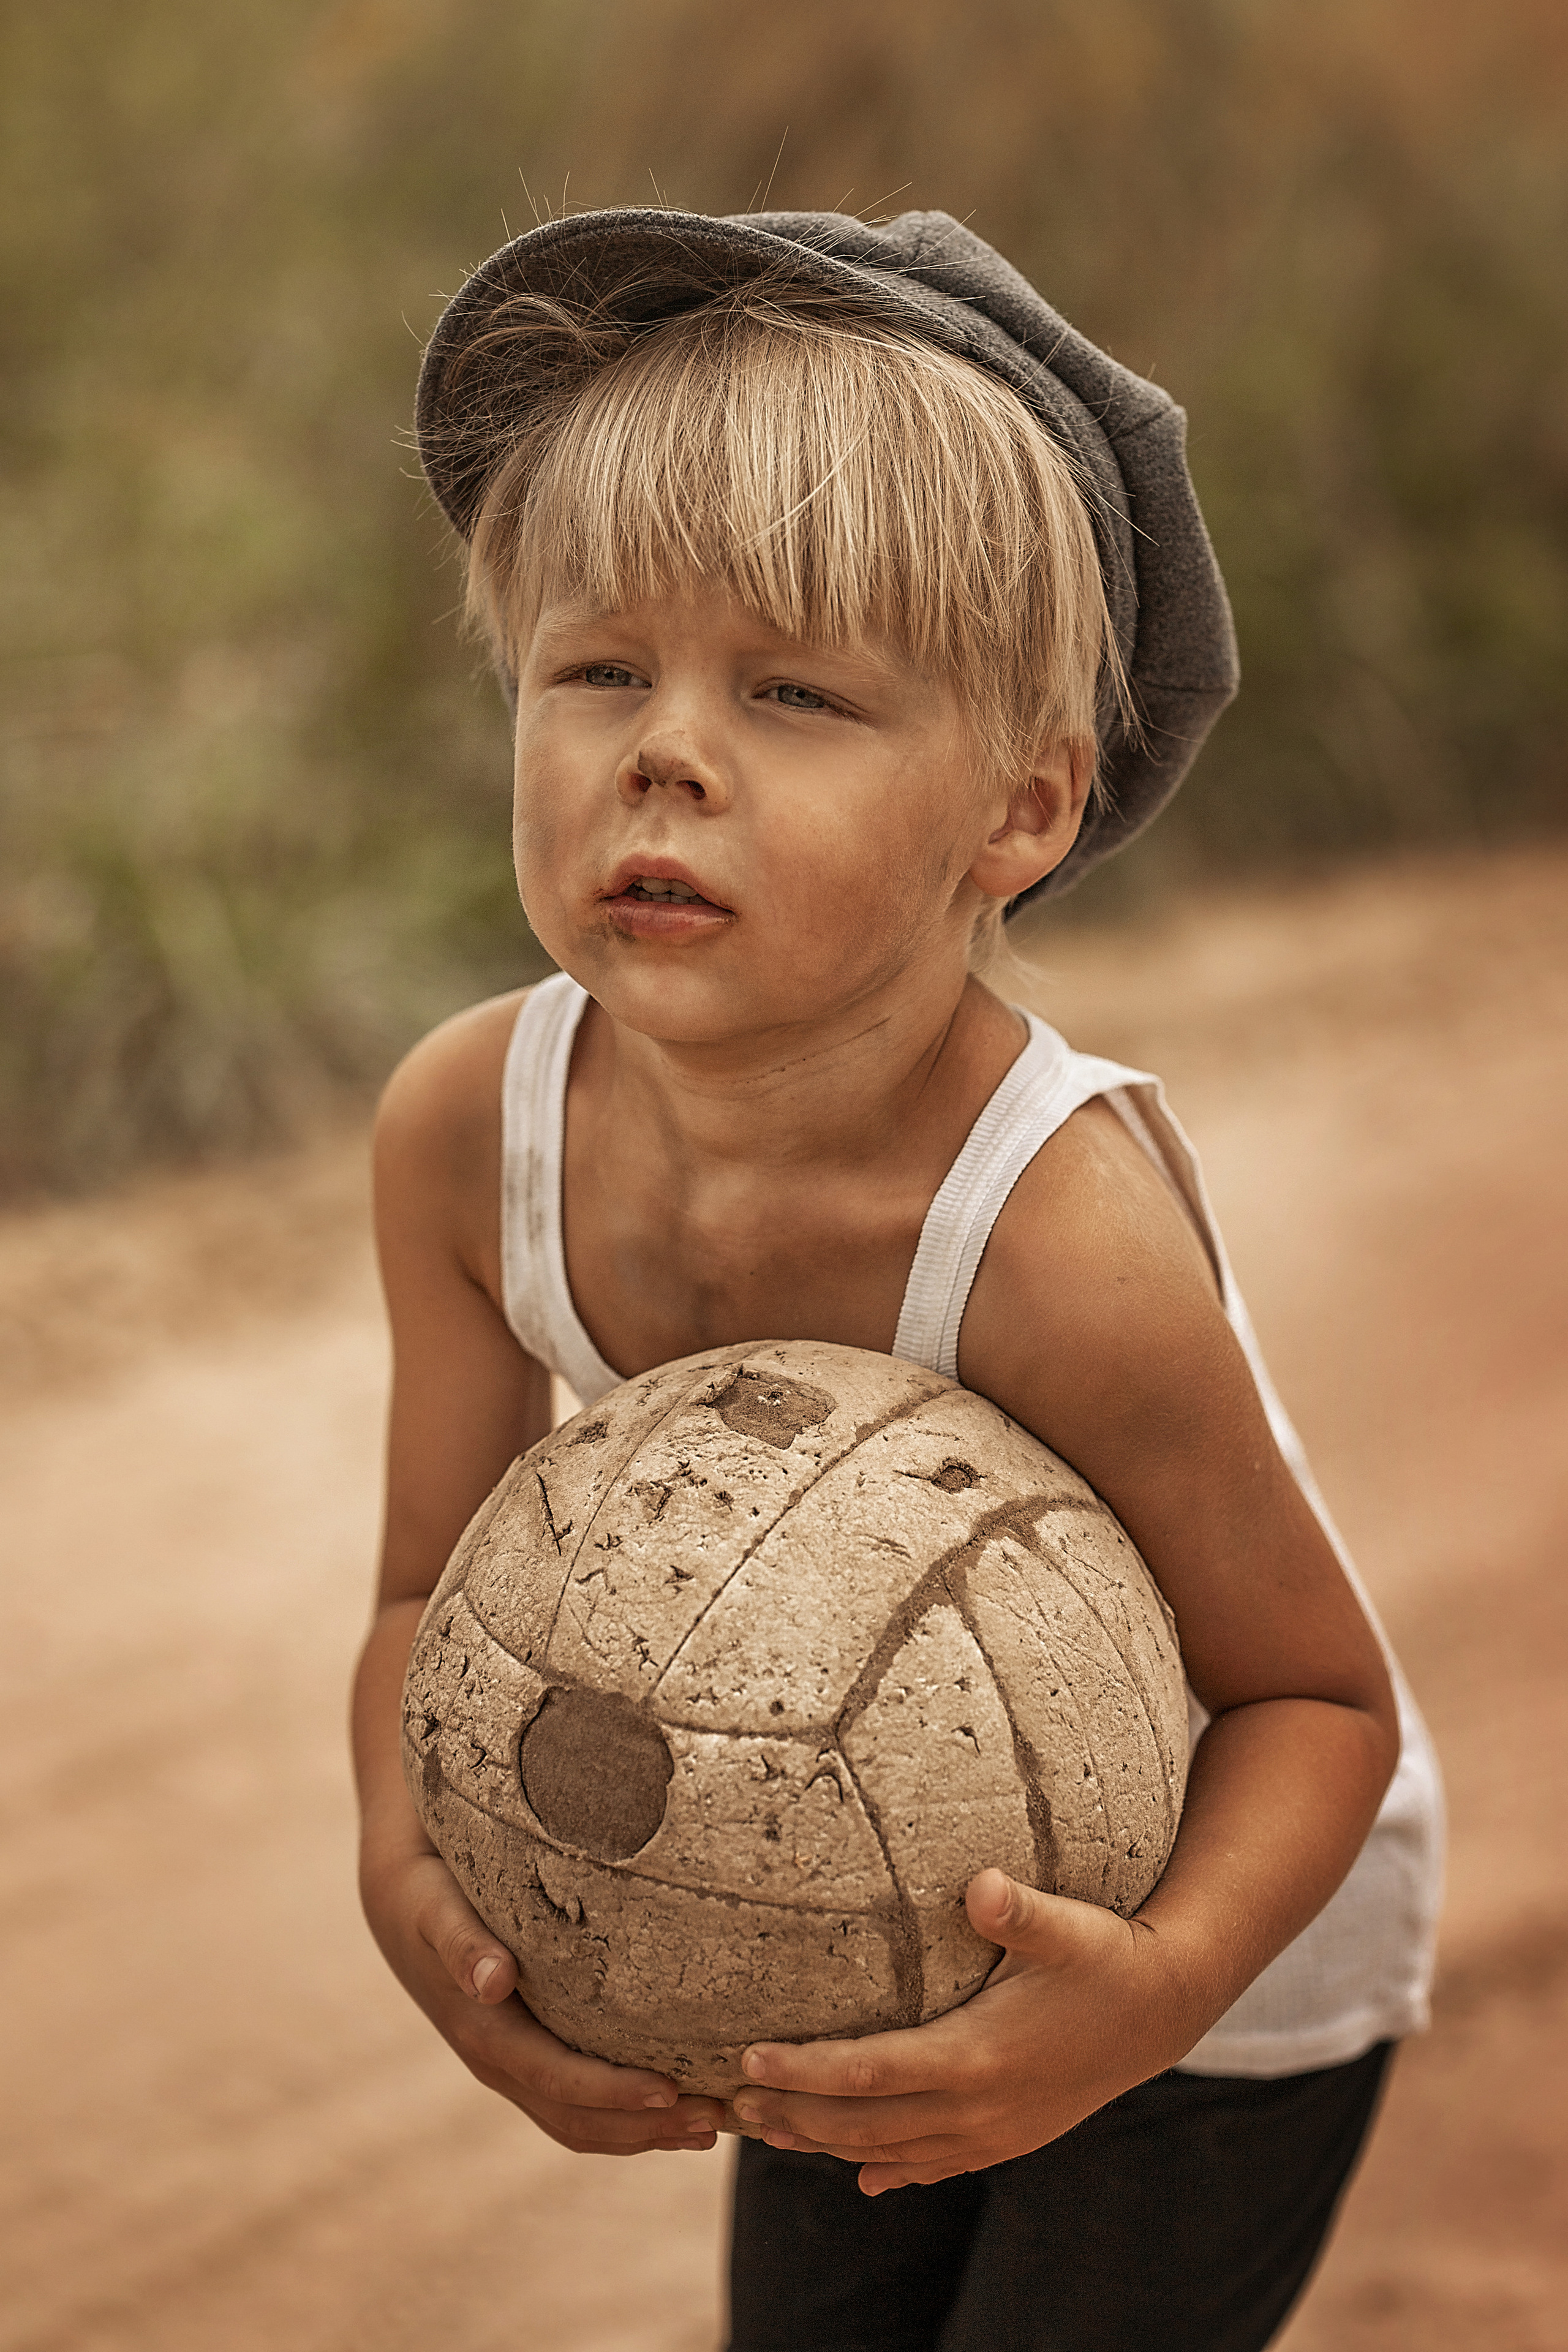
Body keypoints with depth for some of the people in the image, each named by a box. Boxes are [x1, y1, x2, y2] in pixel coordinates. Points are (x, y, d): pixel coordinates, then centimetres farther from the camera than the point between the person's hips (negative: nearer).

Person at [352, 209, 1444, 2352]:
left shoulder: (1063, 1246, -38)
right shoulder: (469, 1129, -22)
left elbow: (1318, 1694, -24)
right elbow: (441, 1596, -9)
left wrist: (1155, 1989, -42)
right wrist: (413, 1870, -29)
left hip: (1214, 1945, -5)